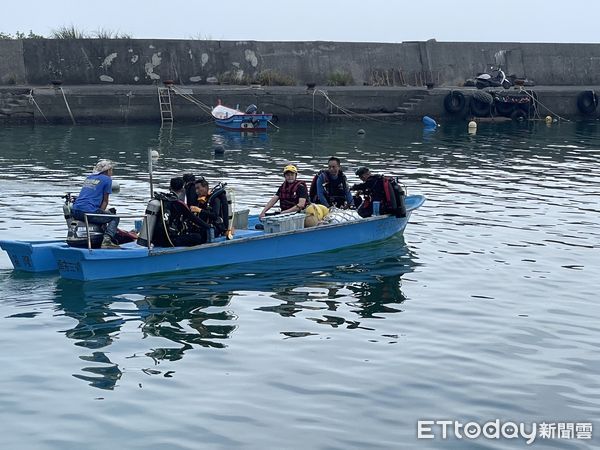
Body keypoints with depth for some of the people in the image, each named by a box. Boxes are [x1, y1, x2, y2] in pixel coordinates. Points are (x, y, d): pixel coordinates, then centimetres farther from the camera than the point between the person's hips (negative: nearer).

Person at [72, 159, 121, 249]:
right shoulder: (107, 179, 4)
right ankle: (106, 240, -12)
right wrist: (101, 212, 10)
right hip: (89, 212, -8)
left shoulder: (89, 177, 25)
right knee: (114, 218, 10)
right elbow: (105, 201, 4)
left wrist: (101, 212, 25)